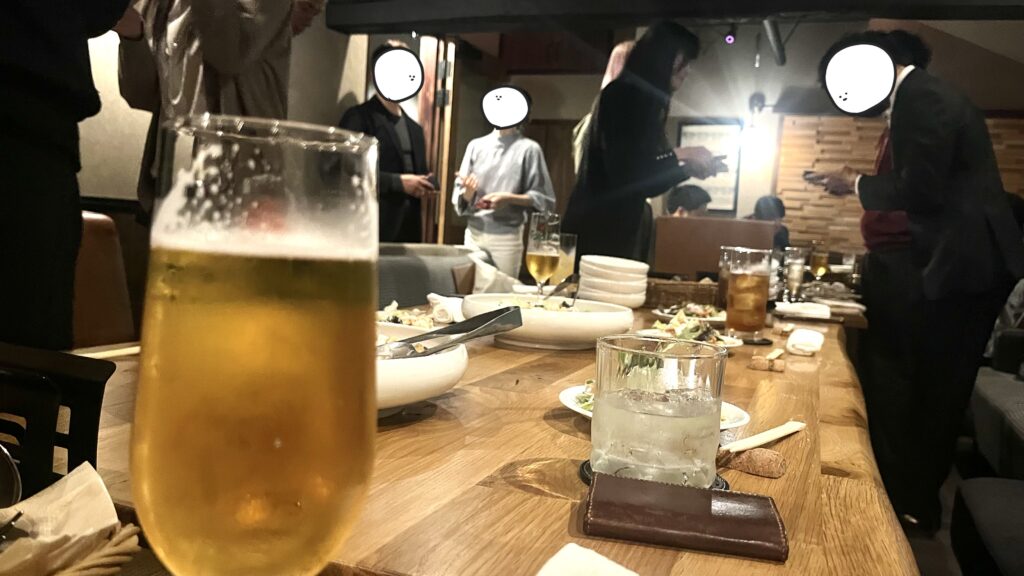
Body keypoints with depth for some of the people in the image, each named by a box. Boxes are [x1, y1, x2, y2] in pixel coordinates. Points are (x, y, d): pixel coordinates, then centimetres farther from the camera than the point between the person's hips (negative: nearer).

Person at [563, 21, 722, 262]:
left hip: (617, 237, 9)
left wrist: (688, 168, 12)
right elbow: (622, 172, -20)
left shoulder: (641, 99, 17)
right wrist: (679, 156, -12)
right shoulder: (623, 93, -9)